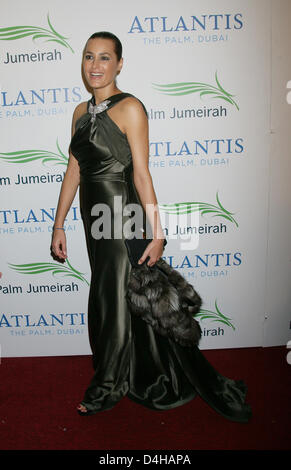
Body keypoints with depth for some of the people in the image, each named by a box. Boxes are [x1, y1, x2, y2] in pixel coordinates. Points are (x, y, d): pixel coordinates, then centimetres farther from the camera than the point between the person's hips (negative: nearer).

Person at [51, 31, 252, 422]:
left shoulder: (129, 107, -8)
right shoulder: (81, 112, 13)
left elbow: (141, 172, -14)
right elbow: (73, 171, 12)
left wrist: (156, 233, -18)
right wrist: (59, 225, 10)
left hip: (123, 216, -7)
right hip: (94, 217, 7)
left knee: (115, 301, 3)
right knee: (112, 299, 15)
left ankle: (107, 388, 29)